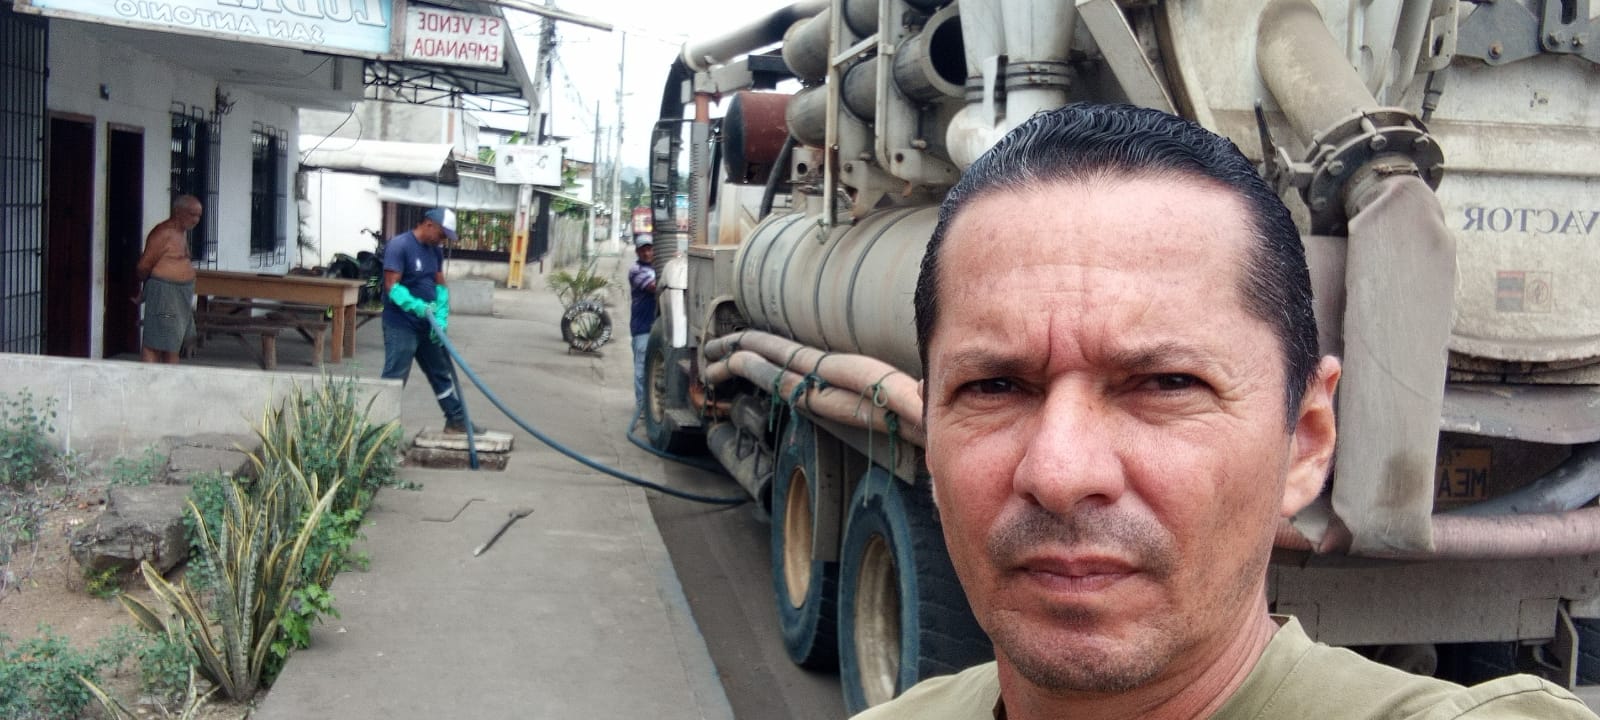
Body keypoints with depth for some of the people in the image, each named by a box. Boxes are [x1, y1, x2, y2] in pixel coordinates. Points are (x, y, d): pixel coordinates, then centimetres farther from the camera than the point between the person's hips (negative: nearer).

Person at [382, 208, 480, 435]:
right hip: (401, 326, -8)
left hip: (427, 326, 8)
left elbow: (441, 285, 9)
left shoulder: (435, 250, 10)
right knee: (394, 380, -4)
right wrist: (417, 306, -36)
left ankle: (456, 420, 28)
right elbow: (392, 287, -22)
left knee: (443, 373, 16)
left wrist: (441, 318, -5)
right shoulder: (399, 246, -15)